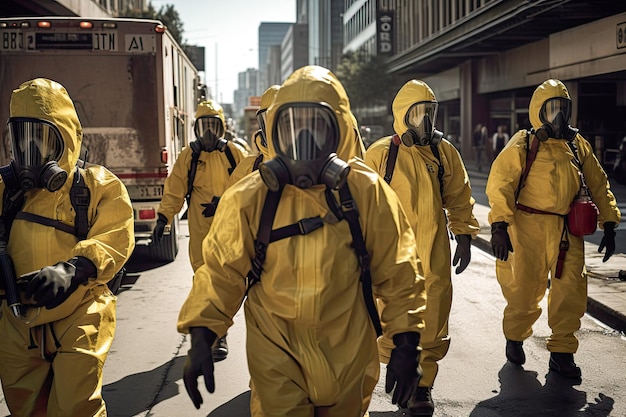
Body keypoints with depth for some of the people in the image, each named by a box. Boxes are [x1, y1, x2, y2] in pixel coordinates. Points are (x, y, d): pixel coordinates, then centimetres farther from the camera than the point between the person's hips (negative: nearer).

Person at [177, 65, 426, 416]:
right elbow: (222, 270, -4)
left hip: (347, 355, 1)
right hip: (277, 354, -1)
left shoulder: (367, 193, -10)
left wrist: (406, 343, -4)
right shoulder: (250, 197, -10)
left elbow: (398, 273, -4)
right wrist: (202, 337, -13)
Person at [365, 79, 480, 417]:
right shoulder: (380, 153, -2)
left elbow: (459, 198, 12)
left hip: (434, 253, 2)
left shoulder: (445, 152, 6)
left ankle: (422, 384, 19)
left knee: (432, 323, 4)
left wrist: (464, 237, 9)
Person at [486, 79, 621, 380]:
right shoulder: (524, 144, -3)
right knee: (525, 289, 5)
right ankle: (515, 338, 30)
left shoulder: (578, 145, 12)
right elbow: (499, 183, -11)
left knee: (571, 290, -1)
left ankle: (562, 352, 14)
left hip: (568, 230, 4)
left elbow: (598, 185, 17)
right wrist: (499, 225, -20)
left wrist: (609, 224, 12)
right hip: (530, 227, -4)